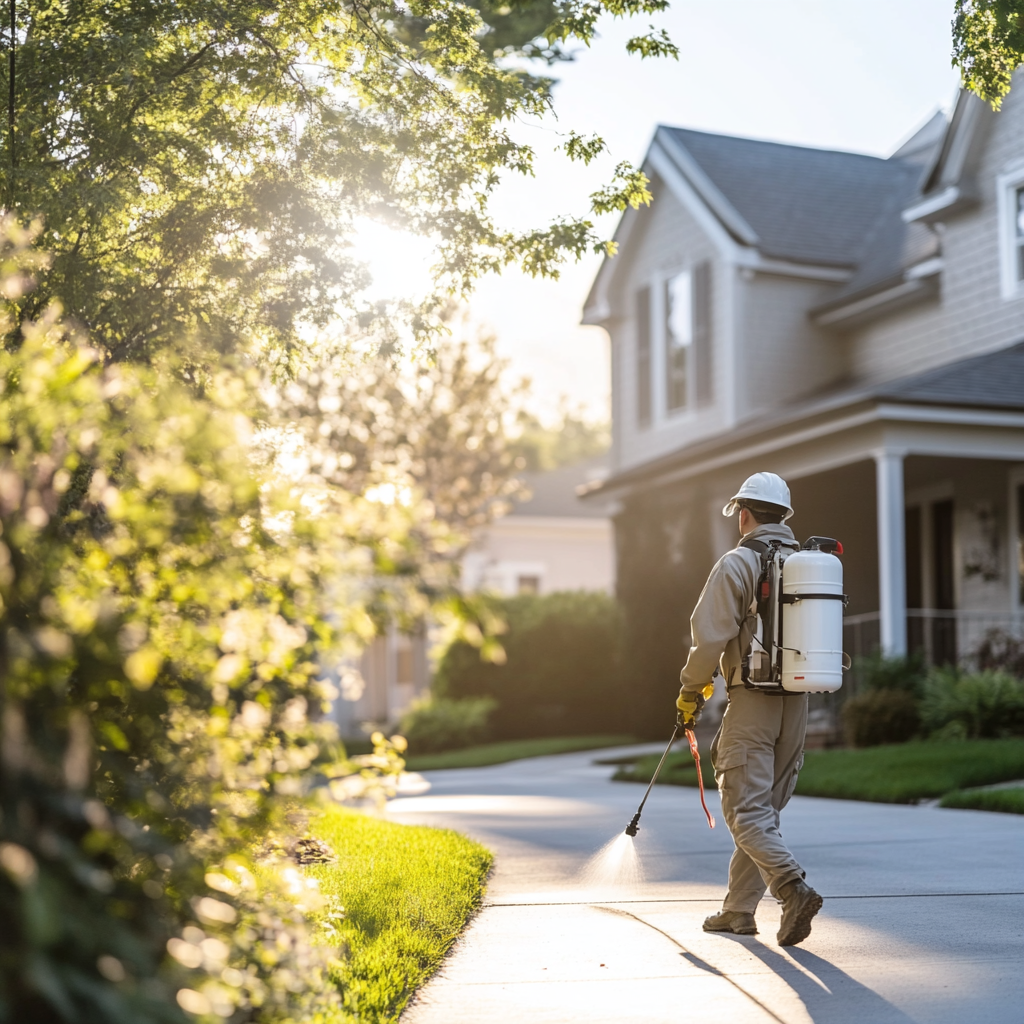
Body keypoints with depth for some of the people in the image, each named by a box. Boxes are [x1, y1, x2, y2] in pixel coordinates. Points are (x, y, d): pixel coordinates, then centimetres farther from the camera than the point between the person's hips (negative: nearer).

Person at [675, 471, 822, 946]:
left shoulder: (736, 564, -9)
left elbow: (710, 637, -13)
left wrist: (690, 691, 0)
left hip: (751, 700, -7)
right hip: (797, 702, 7)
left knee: (747, 812, -4)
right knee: (763, 809, 13)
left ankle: (794, 889, -23)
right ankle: (739, 910, 18)